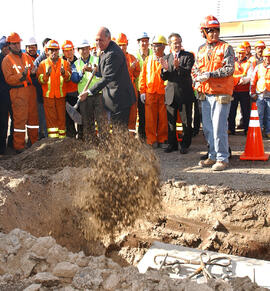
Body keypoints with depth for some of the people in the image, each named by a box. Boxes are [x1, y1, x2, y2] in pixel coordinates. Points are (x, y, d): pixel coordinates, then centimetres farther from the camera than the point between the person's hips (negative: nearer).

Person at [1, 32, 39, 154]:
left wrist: (33, 73, -4)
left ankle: (35, 142, 22)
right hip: (17, 92, -5)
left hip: (31, 90, 5)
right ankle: (19, 147, 3)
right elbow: (8, 79, -7)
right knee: (20, 118, -5)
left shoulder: (27, 57, 15)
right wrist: (22, 75, -19)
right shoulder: (7, 60, -1)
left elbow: (33, 74, 20)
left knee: (33, 116, 10)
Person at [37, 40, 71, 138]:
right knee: (51, 117, -2)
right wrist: (47, 74, -26)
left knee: (61, 116, 6)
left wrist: (64, 73, -29)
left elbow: (68, 77, -7)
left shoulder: (64, 63, 6)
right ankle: (53, 138, 0)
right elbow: (40, 80, -7)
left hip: (61, 94, 1)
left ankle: (62, 137, 15)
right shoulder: (43, 64, 3)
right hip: (48, 95, -1)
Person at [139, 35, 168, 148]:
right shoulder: (148, 60, 11)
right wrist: (142, 92, 5)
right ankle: (151, 140, 12)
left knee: (163, 118, 3)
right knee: (150, 118, 3)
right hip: (150, 93, 2)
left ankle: (162, 140, 15)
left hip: (163, 93, -2)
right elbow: (142, 76, 10)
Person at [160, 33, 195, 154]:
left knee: (186, 121, 3)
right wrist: (165, 69, -16)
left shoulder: (188, 56, 0)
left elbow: (188, 72, -12)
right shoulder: (166, 58, 10)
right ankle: (172, 144, 21)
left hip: (185, 93, -3)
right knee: (171, 121, 9)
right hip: (171, 93, 3)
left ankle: (185, 144, 16)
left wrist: (177, 67, -30)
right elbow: (164, 77, 6)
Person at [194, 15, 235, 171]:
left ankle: (222, 158, 1)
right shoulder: (201, 50, 15)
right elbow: (197, 68, 20)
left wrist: (210, 74, -19)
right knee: (208, 128, 10)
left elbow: (229, 69, -12)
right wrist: (199, 78, -2)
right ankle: (213, 156, 22)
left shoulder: (226, 48, -2)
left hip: (221, 94, -6)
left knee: (219, 128, -10)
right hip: (206, 94, 6)